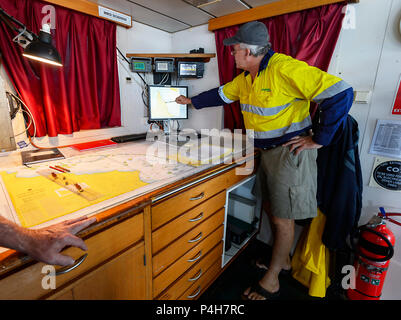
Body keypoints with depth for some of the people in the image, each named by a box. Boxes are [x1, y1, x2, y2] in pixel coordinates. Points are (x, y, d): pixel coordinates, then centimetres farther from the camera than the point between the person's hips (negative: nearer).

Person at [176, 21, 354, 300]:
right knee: (270, 208, 17)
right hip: (266, 151, 9)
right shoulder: (246, 77, 8)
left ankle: (271, 280, 24)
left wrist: (319, 139, -17)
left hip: (290, 152, -8)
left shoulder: (286, 68, -19)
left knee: (283, 218, 4)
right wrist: (191, 101, 28)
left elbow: (342, 93, -20)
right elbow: (221, 95, 22)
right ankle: (283, 260, 42)